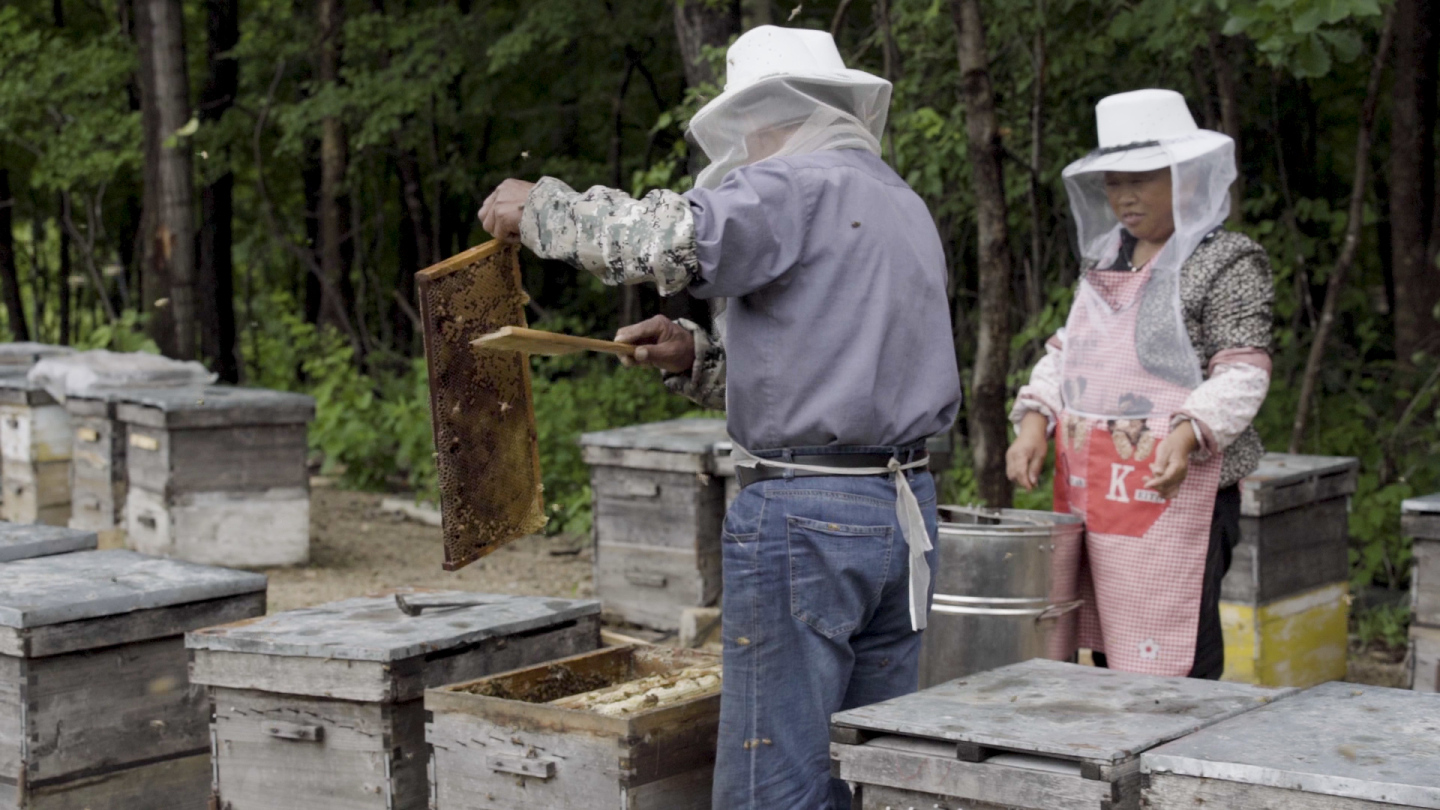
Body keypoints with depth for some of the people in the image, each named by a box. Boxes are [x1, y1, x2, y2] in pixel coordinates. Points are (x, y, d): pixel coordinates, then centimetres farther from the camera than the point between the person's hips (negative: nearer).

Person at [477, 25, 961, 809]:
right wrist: (695, 354, 14)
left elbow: (664, 237, -24)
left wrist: (540, 208, -9)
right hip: (903, 508, 9)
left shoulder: (797, 190, -8)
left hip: (804, 516, -9)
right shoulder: (904, 206, 20)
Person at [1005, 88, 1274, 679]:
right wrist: (1035, 420, 3)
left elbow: (1243, 373, -11)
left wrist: (1187, 435, -27)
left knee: (1174, 671, -10)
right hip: (1091, 491, 7)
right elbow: (1066, 350, 21)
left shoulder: (1229, 262, -3)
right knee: (1107, 654, 9)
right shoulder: (1105, 260, 19)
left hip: (1172, 490, -7)